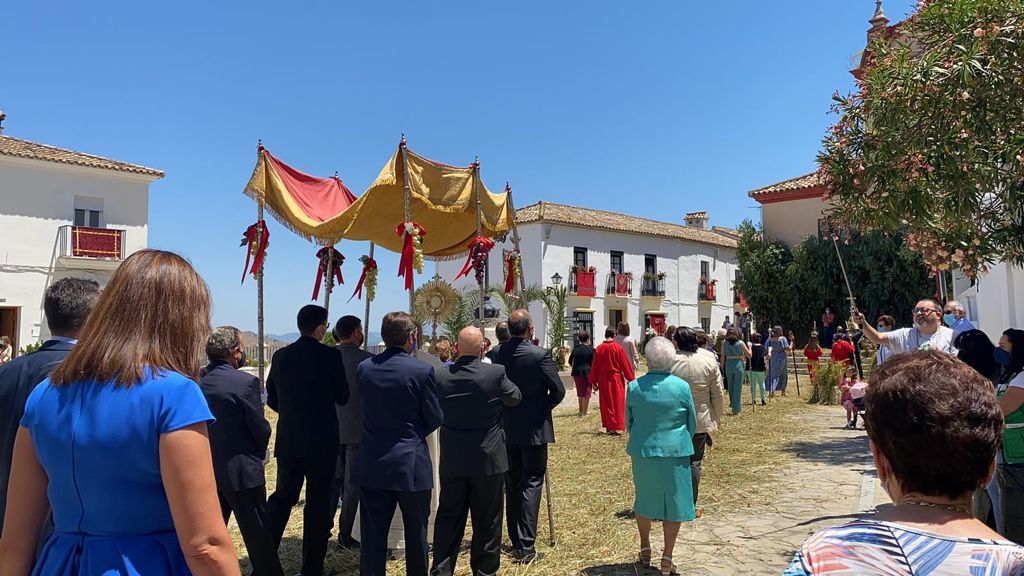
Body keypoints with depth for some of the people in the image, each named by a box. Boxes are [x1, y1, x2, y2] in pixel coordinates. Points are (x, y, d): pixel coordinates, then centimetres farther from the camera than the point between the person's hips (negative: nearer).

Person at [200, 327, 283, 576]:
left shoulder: (197, 380, -3)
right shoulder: (246, 382, -20)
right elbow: (261, 429, -14)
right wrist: (259, 453, 6)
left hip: (207, 469, 6)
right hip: (241, 469, -6)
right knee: (257, 533, 7)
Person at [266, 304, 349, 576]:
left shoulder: (281, 355, 1)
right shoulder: (330, 355, -12)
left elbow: (271, 398, 9)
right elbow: (342, 397, -5)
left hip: (288, 440, 4)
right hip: (322, 441, -4)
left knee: (283, 495, 17)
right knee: (318, 502, 6)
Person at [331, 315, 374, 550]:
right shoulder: (366, 359, -14)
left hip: (331, 429, 4)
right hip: (357, 429, -4)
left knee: (333, 479, 19)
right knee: (352, 482, 7)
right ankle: (345, 536, 12)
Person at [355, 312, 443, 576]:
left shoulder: (364, 368, -2)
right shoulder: (422, 370, -15)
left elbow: (368, 409, 9)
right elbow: (435, 418, -6)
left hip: (372, 464, 4)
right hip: (411, 463, -3)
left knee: (373, 534, 11)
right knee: (416, 533, 14)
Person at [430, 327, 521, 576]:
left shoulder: (441, 376, -7)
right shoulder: (495, 373, -16)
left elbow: (436, 413, 8)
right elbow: (515, 397, 2)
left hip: (452, 460, 3)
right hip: (488, 458, -2)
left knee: (448, 518, 12)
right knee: (486, 519, 11)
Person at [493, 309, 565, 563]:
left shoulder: (497, 354, -3)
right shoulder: (540, 355, -15)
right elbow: (558, 390, -10)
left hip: (506, 428, 5)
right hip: (534, 428, -4)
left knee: (512, 484, 15)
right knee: (531, 483, 2)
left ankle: (516, 542, 24)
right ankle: (526, 547, -1)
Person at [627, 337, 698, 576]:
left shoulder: (634, 387, -8)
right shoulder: (682, 387, -11)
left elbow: (628, 422, 4)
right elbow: (692, 424, 0)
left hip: (642, 451, 2)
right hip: (674, 452, -2)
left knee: (644, 499, 20)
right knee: (673, 501, 10)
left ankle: (645, 549, 33)